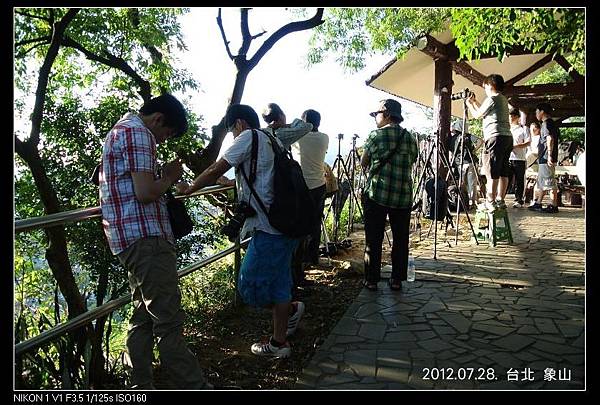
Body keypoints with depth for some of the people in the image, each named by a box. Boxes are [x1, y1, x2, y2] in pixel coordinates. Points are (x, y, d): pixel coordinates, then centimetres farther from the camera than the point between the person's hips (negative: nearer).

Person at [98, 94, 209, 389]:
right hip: (145, 237, -11)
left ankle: (142, 387, 23)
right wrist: (169, 177, -2)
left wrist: (164, 178, 18)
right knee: (169, 321, -8)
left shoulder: (119, 130, 23)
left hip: (129, 239, 11)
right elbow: (145, 193, -19)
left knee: (143, 317, 15)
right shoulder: (138, 133, -9)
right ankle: (194, 386, -2)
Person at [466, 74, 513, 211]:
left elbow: (477, 115, 2)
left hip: (495, 137, -9)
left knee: (492, 172, -9)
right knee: (503, 171, 8)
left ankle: (490, 202, -10)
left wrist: (469, 104, 18)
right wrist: (474, 102, 32)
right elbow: (485, 112, 28)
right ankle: (500, 200, 12)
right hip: (507, 137, 9)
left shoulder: (492, 99, -6)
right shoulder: (503, 99, 21)